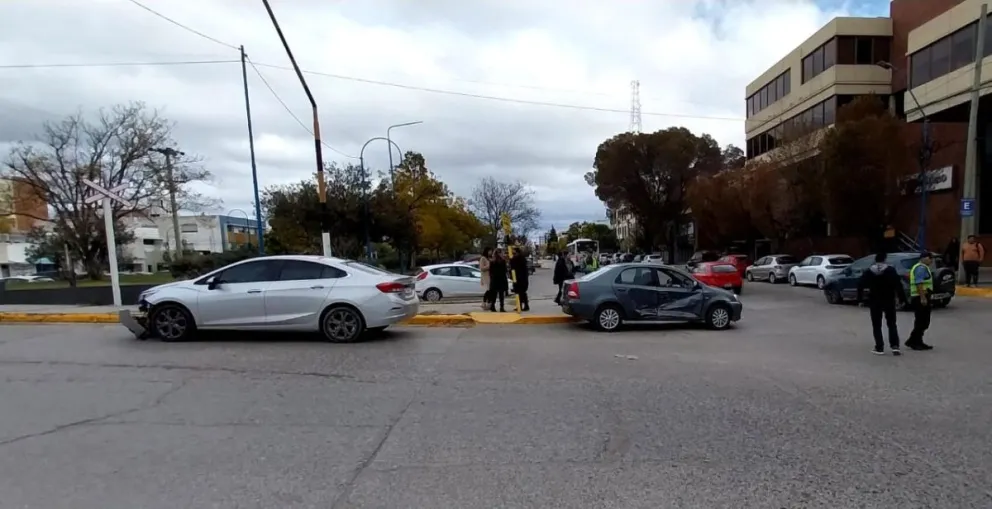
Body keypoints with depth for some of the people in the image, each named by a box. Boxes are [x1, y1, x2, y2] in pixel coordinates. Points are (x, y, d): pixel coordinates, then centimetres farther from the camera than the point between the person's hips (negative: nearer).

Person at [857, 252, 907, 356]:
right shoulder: (891, 270, -3)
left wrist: (860, 299, 1)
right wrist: (902, 299, -5)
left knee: (877, 326, 7)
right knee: (892, 324, 11)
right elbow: (898, 285, -10)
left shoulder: (869, 272, 1)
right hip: (889, 301, 0)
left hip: (875, 302, 0)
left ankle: (879, 348, 4)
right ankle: (895, 346, -1)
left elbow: (860, 285, -3)